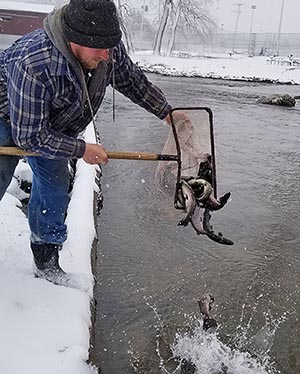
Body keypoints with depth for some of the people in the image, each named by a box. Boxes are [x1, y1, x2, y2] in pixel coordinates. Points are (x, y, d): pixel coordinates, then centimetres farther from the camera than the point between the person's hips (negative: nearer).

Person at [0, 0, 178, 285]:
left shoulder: (109, 49, -23)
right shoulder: (32, 66, -43)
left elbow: (132, 81, -1)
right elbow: (29, 136, -35)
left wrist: (167, 113, -1)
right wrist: (81, 150, -28)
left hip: (52, 126, 6)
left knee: (54, 190, 6)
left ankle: (46, 261, 22)